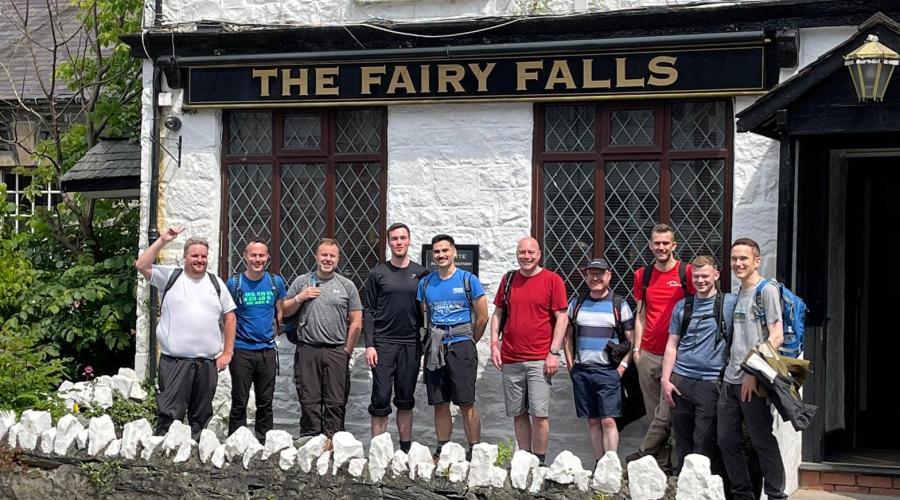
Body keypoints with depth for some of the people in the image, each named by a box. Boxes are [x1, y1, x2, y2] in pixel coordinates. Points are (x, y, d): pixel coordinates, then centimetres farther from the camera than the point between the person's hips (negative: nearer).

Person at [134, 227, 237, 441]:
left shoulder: (216, 283, 14)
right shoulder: (170, 276, 7)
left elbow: (230, 317, 14)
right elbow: (141, 265, -6)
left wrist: (227, 352, 6)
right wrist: (162, 240, -9)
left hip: (208, 362, 3)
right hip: (174, 361, -3)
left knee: (201, 416, 10)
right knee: (169, 414, -7)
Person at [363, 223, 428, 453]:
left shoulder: (420, 274, 8)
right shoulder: (378, 274, 4)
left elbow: (426, 311, 11)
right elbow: (369, 311, 2)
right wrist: (369, 345, -6)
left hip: (411, 345, 2)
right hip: (383, 343, -2)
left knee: (406, 400, 8)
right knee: (381, 399, -3)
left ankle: (406, 449, 15)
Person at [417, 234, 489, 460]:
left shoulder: (468, 280, -1)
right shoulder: (425, 283, 11)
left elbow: (482, 317, 2)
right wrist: (432, 340, 11)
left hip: (461, 347, -4)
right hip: (435, 349, 4)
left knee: (466, 404, -6)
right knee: (439, 404, 6)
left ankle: (475, 451, -2)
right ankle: (442, 451, 12)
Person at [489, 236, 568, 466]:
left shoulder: (552, 280, -1)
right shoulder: (508, 280, 11)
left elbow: (562, 318, -3)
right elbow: (497, 314, 17)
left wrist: (554, 352, -9)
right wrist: (494, 344, 6)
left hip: (539, 360, -4)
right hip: (510, 359, 4)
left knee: (539, 414, -8)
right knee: (519, 413, 8)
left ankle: (539, 462, 1)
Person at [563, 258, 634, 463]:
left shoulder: (619, 305, 2)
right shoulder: (576, 304, 10)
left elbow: (632, 340, 3)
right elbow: (568, 335, 17)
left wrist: (623, 366, -6)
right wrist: (571, 364, 7)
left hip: (608, 371, -3)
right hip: (581, 370, 3)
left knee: (608, 420, -9)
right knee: (592, 421, 7)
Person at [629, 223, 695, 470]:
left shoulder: (686, 273, -1)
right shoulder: (642, 275, 12)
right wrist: (637, 348, 8)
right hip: (648, 354, 4)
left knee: (665, 414, -8)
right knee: (654, 412, 5)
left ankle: (643, 454, 4)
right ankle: (663, 463, 11)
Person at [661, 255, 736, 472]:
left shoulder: (730, 303, 1)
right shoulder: (682, 306, 12)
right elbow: (672, 345, 13)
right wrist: (666, 379, 5)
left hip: (710, 380, -3)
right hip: (681, 379, 3)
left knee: (704, 442, -5)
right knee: (682, 439, 9)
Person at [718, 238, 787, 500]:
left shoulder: (767, 290, -6)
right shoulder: (738, 294, 17)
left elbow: (776, 336, -13)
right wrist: (732, 370, 14)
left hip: (753, 382, -8)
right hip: (731, 379, 8)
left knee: (763, 441, -3)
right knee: (726, 439, 10)